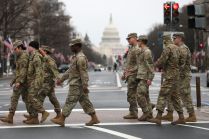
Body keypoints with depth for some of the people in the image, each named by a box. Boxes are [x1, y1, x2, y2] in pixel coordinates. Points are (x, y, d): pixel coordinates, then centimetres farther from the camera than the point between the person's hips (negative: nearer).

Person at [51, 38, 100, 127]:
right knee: (85, 102, 10)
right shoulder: (76, 57, 17)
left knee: (70, 102, -5)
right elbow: (70, 71, 24)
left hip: (77, 85, -10)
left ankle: (61, 119, 0)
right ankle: (94, 118, 11)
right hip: (76, 84, 10)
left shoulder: (80, 58, -17)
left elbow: (83, 73, -22)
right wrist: (61, 79, 25)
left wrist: (85, 86, -25)